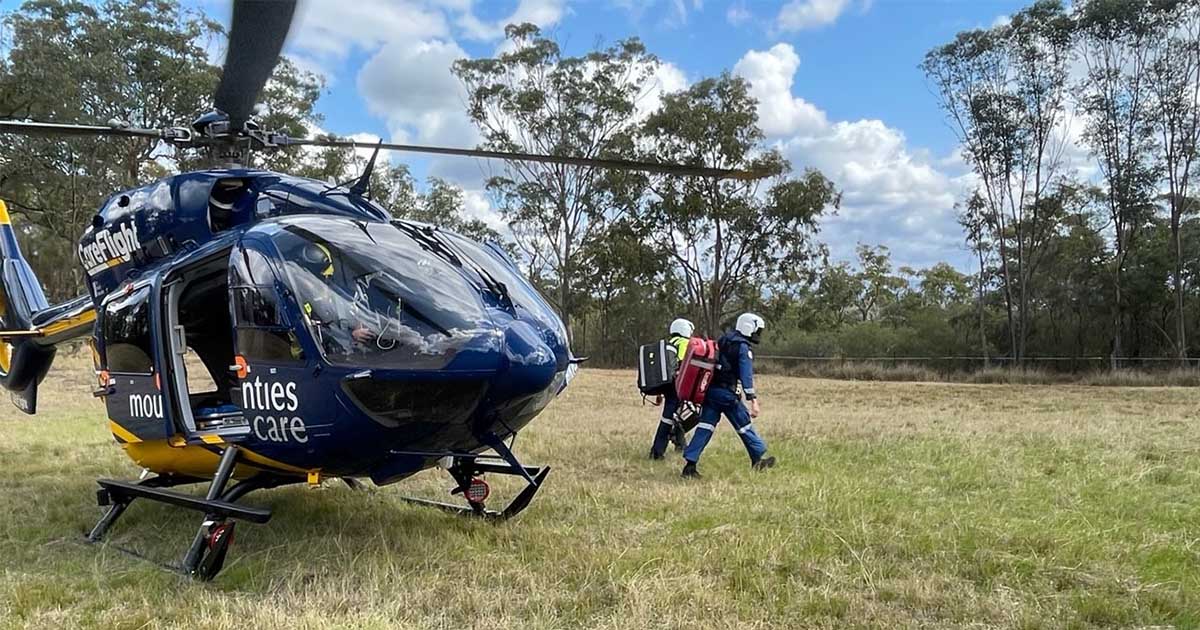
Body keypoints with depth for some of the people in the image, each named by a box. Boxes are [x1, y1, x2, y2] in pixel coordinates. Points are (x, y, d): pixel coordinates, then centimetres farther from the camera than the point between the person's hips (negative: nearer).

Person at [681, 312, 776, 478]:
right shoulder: (743, 347, -9)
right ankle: (759, 457, 21)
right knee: (744, 425, 8)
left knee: (705, 427, 4)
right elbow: (746, 375, -18)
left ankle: (690, 464, -1)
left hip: (711, 389, 7)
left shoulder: (723, 341, 16)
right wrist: (753, 400, -23)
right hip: (726, 392, -7)